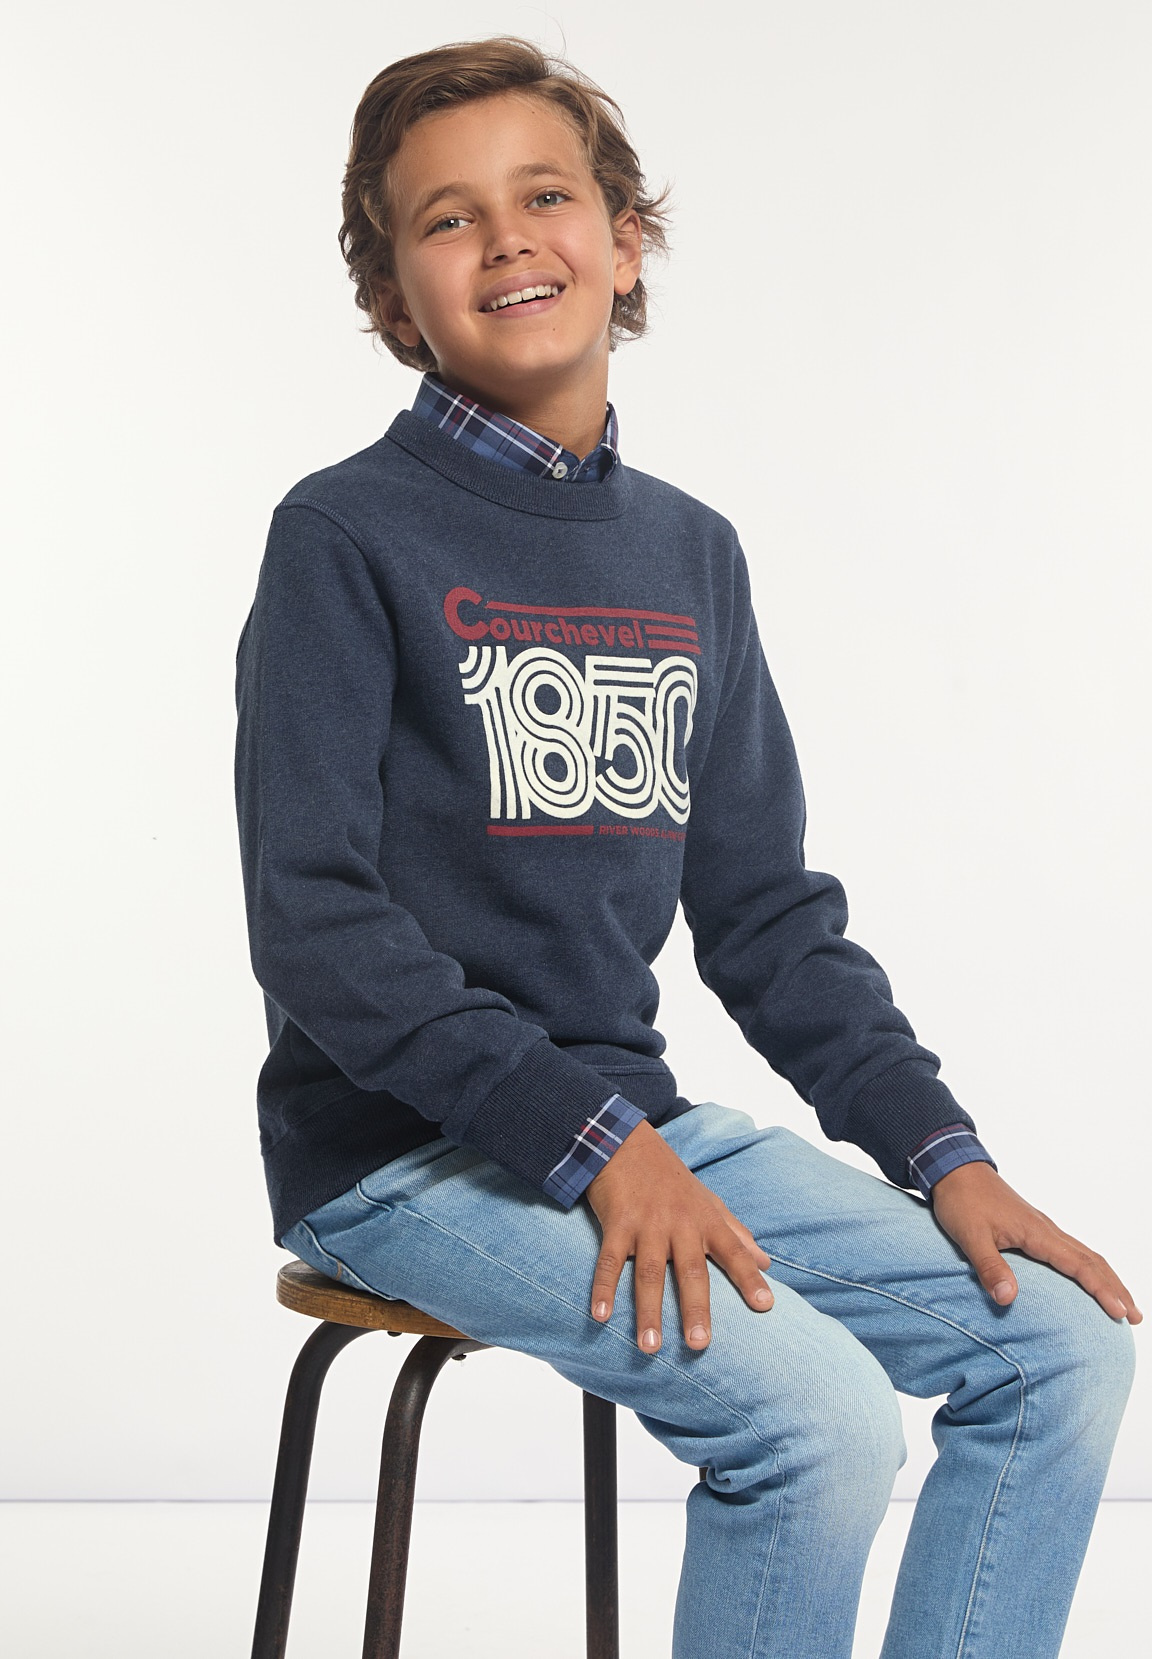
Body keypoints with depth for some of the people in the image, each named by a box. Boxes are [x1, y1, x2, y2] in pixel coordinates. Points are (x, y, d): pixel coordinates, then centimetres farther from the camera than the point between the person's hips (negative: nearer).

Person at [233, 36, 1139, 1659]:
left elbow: (768, 913, 13)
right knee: (819, 1417, -25)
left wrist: (943, 1154, 2)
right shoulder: (346, 539, -8)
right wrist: (587, 1142, -21)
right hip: (401, 1149, -6)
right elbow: (315, 927, -14)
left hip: (636, 1121, 7)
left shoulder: (692, 554, 11)